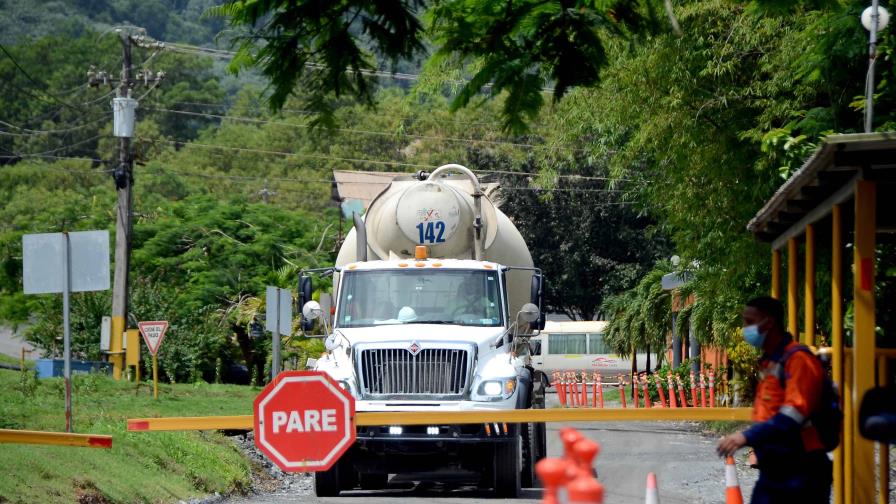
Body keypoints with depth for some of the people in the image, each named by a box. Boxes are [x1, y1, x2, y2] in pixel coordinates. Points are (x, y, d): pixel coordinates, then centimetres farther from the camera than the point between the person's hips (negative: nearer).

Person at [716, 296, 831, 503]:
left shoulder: (797, 360, -13)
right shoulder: (767, 363, 15)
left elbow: (793, 415, -23)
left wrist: (747, 437, -29)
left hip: (802, 472, -9)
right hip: (771, 470, 9)